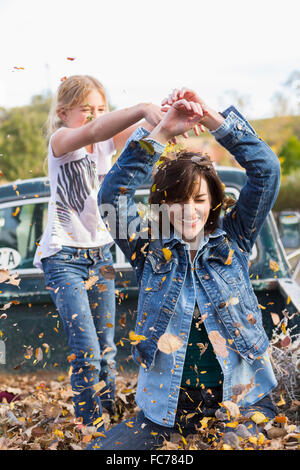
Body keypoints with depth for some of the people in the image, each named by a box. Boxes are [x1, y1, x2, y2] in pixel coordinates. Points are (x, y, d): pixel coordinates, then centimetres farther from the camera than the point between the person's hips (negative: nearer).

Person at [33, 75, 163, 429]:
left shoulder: (108, 143, 4)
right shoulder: (61, 141, -12)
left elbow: (147, 130, -12)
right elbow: (92, 131, -35)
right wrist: (142, 108, -51)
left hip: (100, 251, 6)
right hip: (63, 256, -6)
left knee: (106, 349, 11)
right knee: (86, 352, -12)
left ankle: (107, 424, 23)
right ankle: (88, 428, 0)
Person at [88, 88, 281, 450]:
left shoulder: (232, 240, 4)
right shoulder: (149, 249, 3)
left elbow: (266, 169, -4)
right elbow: (112, 195, -10)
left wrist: (212, 118, -10)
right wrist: (161, 133, -15)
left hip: (242, 397, -1)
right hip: (169, 403, 1)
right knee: (99, 448, -15)